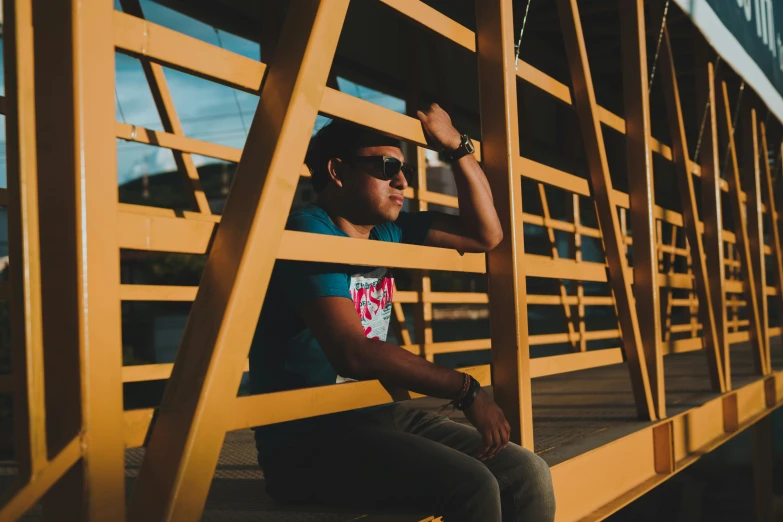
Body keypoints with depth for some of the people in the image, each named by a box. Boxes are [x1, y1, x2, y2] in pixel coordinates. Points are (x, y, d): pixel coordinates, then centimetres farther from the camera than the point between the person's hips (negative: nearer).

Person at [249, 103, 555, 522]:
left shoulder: (388, 232, 11)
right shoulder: (308, 235, -14)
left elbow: (486, 234, 16)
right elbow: (353, 354, -25)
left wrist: (457, 147, 5)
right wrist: (465, 389, -20)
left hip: (375, 415, 8)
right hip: (306, 438, -8)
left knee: (528, 475, -6)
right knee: (472, 486, -25)